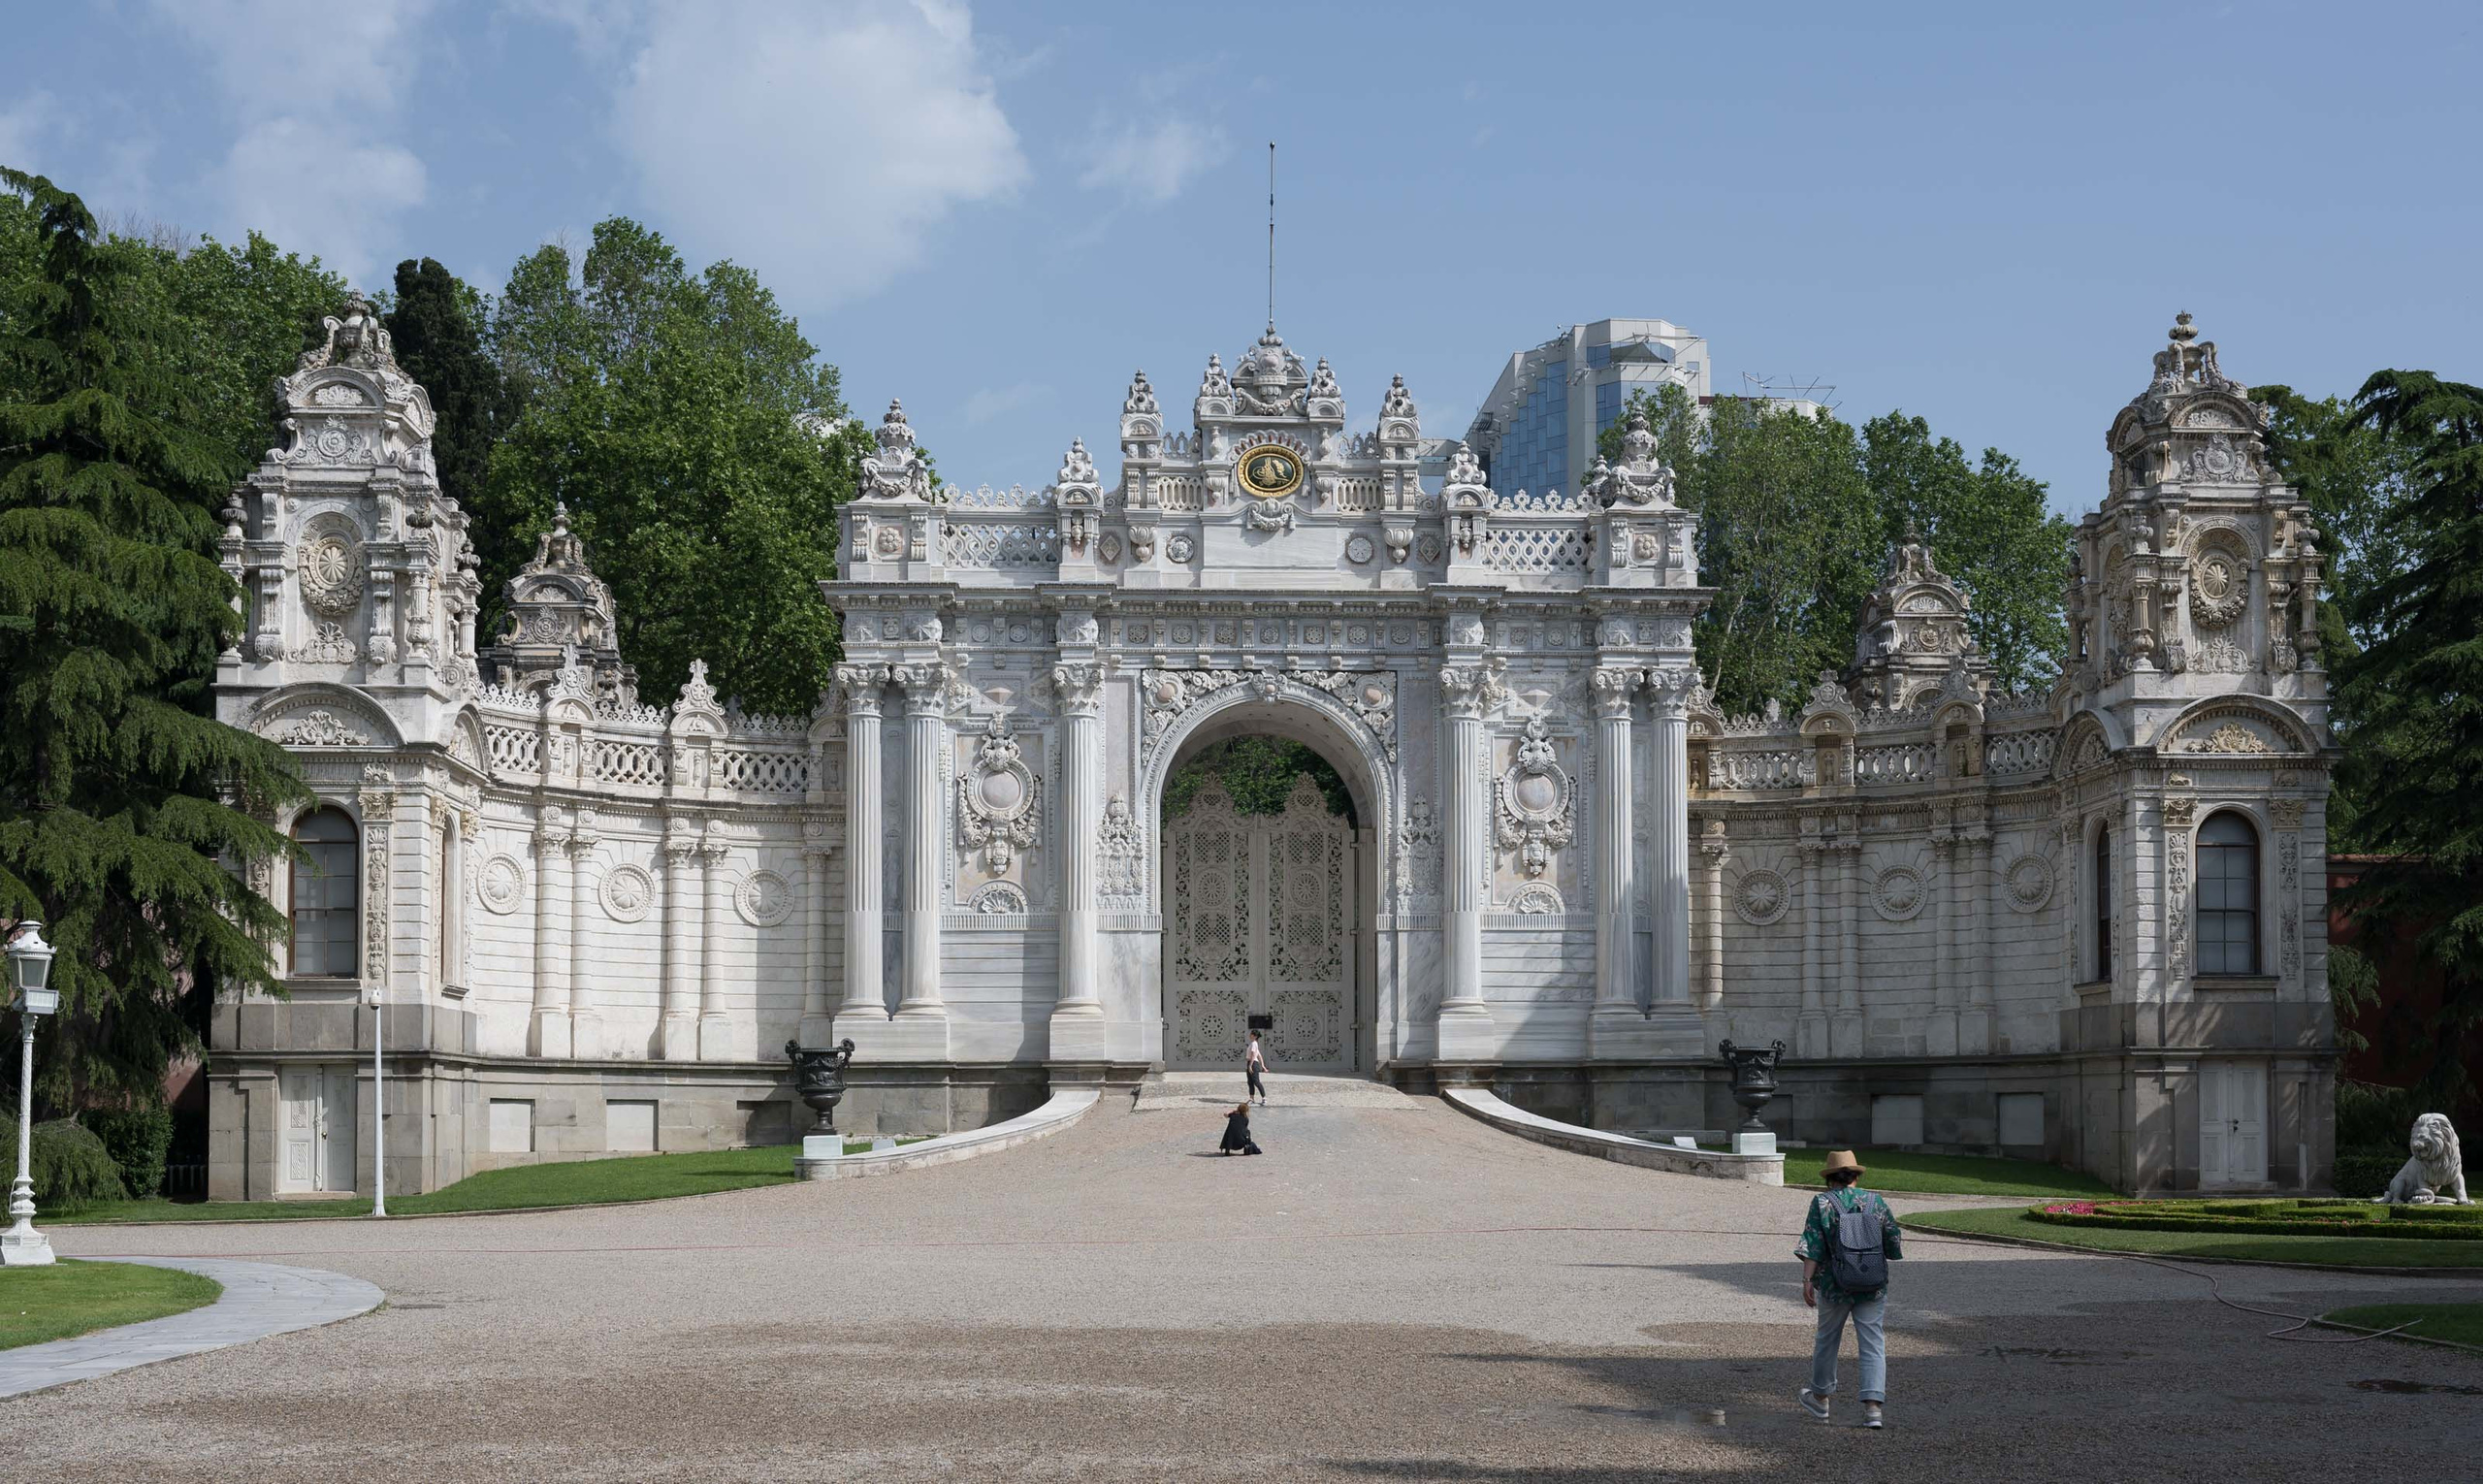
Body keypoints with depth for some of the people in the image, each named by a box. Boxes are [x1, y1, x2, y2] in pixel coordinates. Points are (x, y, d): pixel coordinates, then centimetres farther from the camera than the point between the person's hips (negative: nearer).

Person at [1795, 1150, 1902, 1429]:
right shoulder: (1876, 1201, 2)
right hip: (1874, 1286, 1)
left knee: (1827, 1339, 17)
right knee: (1873, 1344, 2)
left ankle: (1820, 1398, 33)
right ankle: (1873, 1407, -9)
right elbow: (1894, 1245, 7)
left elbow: (1812, 1246, -13)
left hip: (1835, 1285, -1)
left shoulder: (1822, 1203, -5)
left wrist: (1807, 1280, -13)